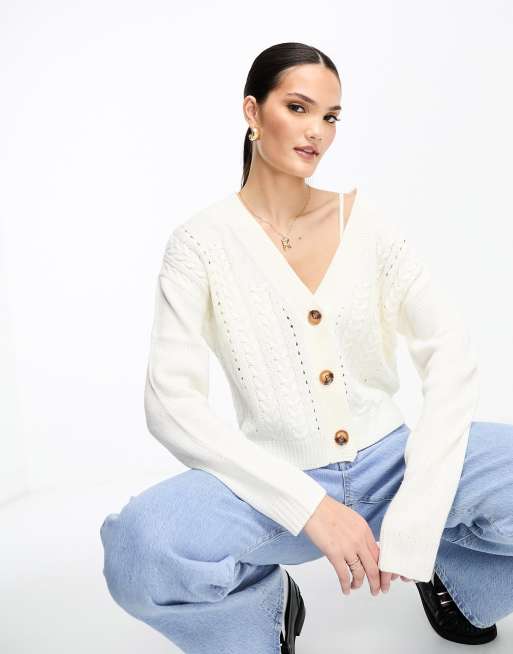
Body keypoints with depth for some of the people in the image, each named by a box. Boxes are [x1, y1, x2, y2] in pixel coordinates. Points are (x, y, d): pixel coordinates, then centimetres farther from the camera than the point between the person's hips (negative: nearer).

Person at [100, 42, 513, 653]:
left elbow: (451, 356, -8)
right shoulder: (202, 241, -6)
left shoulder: (366, 221, 1)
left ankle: (452, 567, 11)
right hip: (277, 487, -2)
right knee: (138, 548, -32)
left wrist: (415, 516, -19)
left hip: (386, 460, 3)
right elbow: (170, 402, -14)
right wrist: (311, 506, -21)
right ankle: (266, 602, 3)